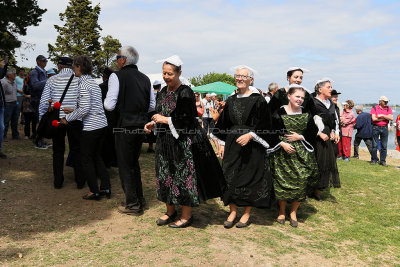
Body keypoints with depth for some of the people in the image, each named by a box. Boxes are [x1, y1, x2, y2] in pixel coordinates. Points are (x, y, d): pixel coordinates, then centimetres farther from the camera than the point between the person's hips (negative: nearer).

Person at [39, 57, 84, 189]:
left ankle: (58, 181, 17)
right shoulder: (79, 80, -1)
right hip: (75, 120, 0)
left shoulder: (52, 80, 1)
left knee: (58, 151, 13)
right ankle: (80, 181, 14)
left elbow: (44, 102, -1)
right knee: (76, 150, 11)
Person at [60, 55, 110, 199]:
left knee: (86, 159, 5)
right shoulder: (94, 82, 14)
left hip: (91, 127, -9)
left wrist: (68, 118, -8)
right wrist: (73, 109, 14)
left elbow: (85, 109, -20)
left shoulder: (83, 84, -14)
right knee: (97, 156, 18)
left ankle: (94, 192, 12)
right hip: (102, 124, 9)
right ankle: (106, 187, 19)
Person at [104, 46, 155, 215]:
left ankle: (132, 205, 12)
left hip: (125, 126, -6)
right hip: (142, 126, 6)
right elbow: (152, 106, 11)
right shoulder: (145, 79, 9)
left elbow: (110, 105, -13)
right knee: (134, 163, 21)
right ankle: (139, 199, 29)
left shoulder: (117, 76, -8)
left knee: (125, 166, 6)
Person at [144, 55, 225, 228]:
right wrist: (154, 123, 0)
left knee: (184, 177, 0)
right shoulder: (162, 93, 10)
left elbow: (188, 120, -18)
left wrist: (165, 120, -14)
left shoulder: (186, 93, -14)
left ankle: (186, 216, 14)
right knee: (166, 175, 12)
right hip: (166, 141, 8)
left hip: (184, 141, -8)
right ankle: (170, 211, 28)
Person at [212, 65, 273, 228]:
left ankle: (247, 214, 18)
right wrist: (222, 144, 8)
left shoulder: (258, 100, -5)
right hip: (231, 145, 5)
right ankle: (233, 211, 20)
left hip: (251, 146, -4)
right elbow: (224, 124, 13)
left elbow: (263, 125, -7)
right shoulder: (230, 101, 9)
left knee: (249, 178, 3)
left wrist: (250, 135, -20)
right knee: (230, 177, 6)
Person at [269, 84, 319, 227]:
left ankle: (293, 213, 15)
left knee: (300, 182, -2)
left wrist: (300, 137, -8)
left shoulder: (306, 115, 6)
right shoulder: (279, 113, -2)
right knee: (282, 182, 1)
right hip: (282, 153, -2)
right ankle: (282, 211, 20)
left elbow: (313, 133, 8)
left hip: (301, 154, 2)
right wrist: (282, 143, -15)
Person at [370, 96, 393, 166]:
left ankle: (382, 161, 10)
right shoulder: (374, 108, 0)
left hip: (384, 128, 2)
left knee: (384, 146, 2)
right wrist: (385, 118, -6)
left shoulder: (388, 108, 7)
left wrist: (382, 115, -13)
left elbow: (391, 118, -6)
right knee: (374, 145, 0)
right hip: (376, 128, -2)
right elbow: (374, 119, -12)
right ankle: (374, 160, 12)